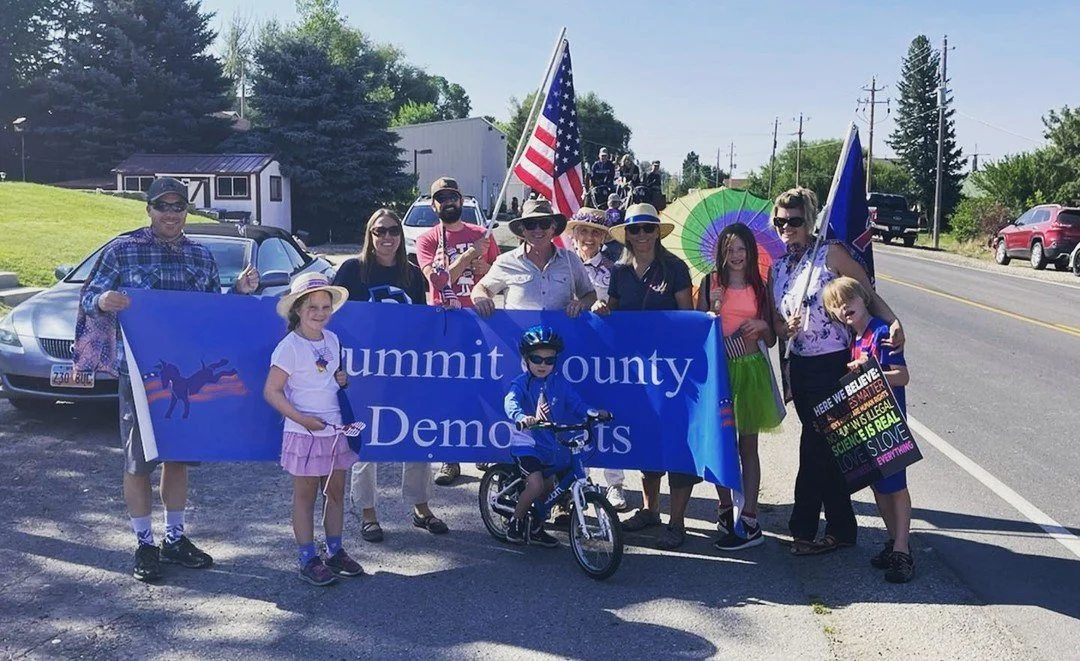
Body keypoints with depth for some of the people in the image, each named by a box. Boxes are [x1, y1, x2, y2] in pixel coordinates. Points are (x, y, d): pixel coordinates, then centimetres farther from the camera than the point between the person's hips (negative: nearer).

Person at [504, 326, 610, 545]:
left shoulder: (560, 383, 3)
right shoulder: (521, 382, -11)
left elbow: (576, 404, -1)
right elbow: (511, 402, -29)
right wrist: (521, 417, -51)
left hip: (552, 446, 6)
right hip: (526, 443, -6)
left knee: (548, 489, 15)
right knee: (536, 486, -20)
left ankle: (536, 528, 36)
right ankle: (515, 523, 3)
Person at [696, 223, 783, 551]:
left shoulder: (760, 286, 6)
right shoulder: (710, 283, 2)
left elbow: (771, 340, 10)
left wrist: (763, 326, -11)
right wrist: (714, 308, -15)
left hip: (751, 368, 0)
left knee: (748, 446, 4)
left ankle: (749, 519, 8)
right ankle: (725, 510, 21)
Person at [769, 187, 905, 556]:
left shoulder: (830, 255, -7)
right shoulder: (777, 268, 11)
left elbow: (869, 296, -7)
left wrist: (893, 322, -24)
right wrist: (785, 328, -9)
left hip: (833, 364, -6)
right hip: (800, 366, 7)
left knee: (814, 447, -3)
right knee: (824, 447, 11)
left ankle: (803, 529, 9)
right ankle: (841, 530, 21)